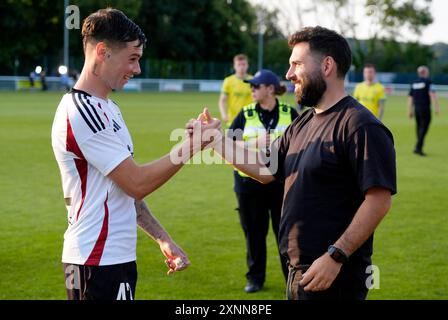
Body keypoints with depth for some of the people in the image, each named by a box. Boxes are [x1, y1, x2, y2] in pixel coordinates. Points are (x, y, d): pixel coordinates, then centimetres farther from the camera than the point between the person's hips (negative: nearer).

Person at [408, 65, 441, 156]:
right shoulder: (428, 81, -6)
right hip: (425, 108, -6)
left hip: (416, 109, 6)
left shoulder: (414, 83, 12)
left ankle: (419, 148, 16)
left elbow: (410, 98, 14)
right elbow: (432, 95, -15)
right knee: (424, 128, -7)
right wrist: (437, 107, -13)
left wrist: (410, 111, 20)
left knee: (419, 128, 14)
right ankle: (418, 147, -18)